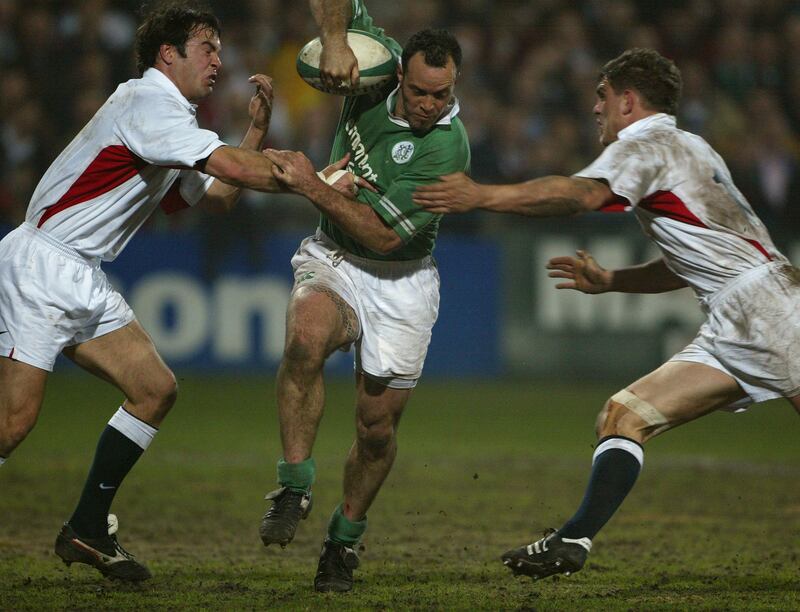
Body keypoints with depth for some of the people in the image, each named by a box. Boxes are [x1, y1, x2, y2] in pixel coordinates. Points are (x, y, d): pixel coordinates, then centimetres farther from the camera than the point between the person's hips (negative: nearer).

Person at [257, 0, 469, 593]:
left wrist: (312, 186, -25)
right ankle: (294, 488, -23)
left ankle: (345, 539, 25)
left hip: (400, 282, -2)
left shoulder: (448, 148, -23)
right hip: (332, 260, 2)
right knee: (306, 338, -32)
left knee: (378, 424, 1)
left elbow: (385, 234, -24)